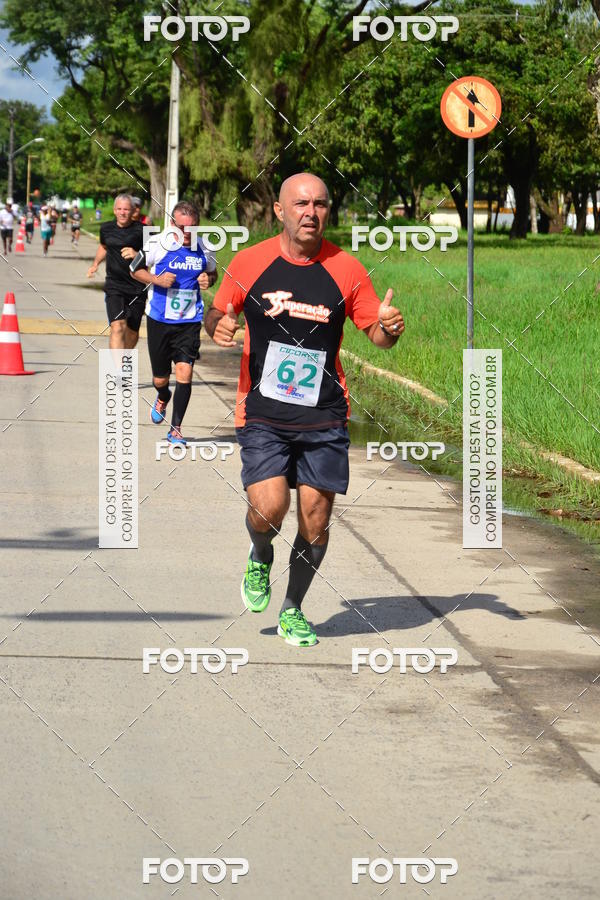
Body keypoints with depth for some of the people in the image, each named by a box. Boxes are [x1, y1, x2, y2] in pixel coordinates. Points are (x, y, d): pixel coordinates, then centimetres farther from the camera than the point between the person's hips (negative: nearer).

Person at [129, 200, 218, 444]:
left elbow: (213, 272, 17)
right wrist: (157, 280, -15)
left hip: (189, 322, 0)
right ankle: (162, 399, 48)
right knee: (160, 379, 10)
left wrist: (208, 280, -7)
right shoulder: (158, 243, -9)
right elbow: (136, 269, 3)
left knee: (184, 374, -12)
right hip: (159, 320, 0)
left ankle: (175, 429, 2)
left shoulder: (203, 247, -3)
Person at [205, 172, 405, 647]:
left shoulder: (346, 269, 0)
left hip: (324, 419, 1)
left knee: (316, 520, 1)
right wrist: (218, 326, -11)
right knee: (268, 509, -17)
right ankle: (259, 558, 19)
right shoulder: (249, 263, -1)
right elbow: (217, 313, 12)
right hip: (262, 414, -1)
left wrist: (388, 328, -16)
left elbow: (375, 332, 7)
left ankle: (293, 610, 24)